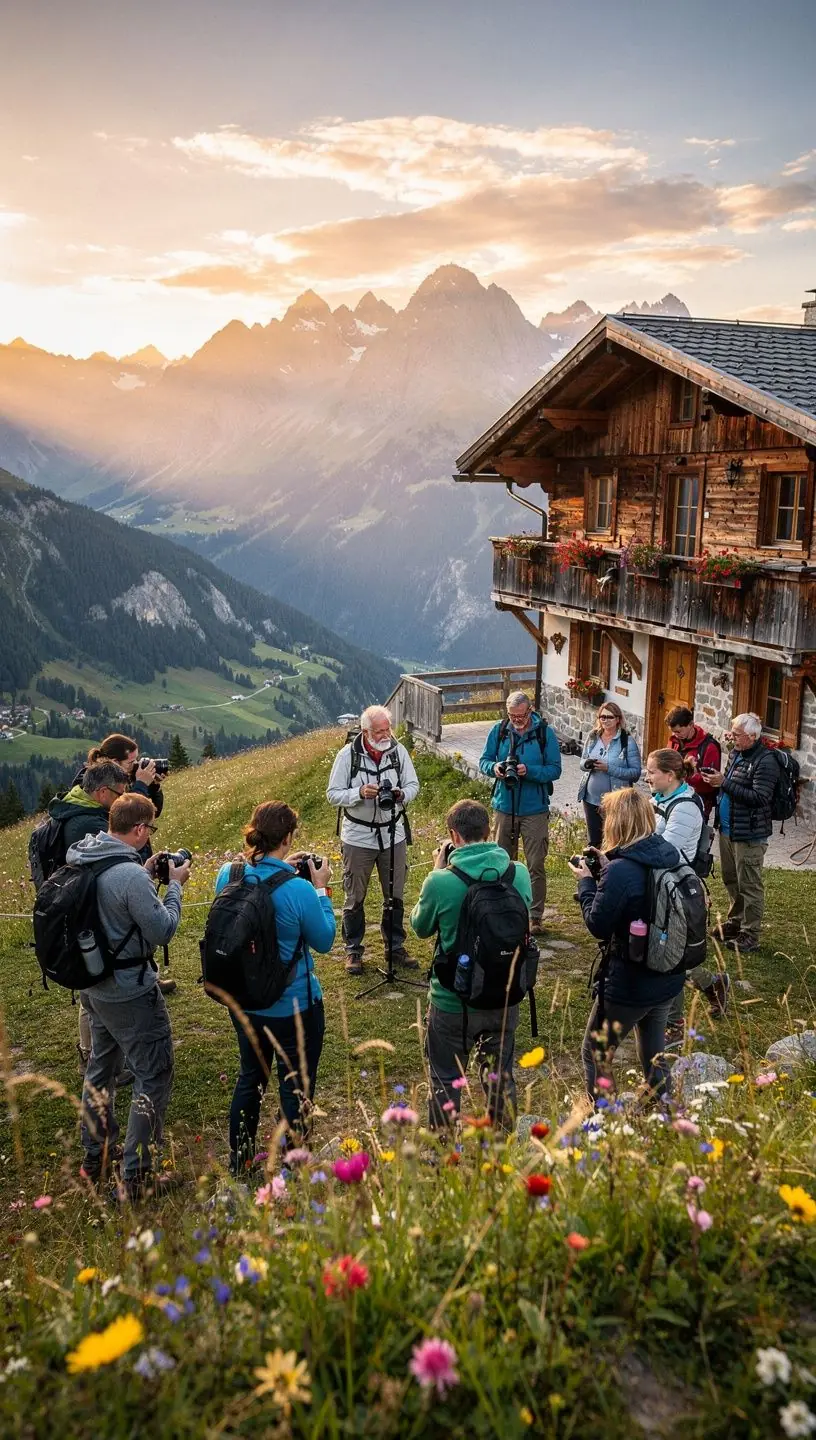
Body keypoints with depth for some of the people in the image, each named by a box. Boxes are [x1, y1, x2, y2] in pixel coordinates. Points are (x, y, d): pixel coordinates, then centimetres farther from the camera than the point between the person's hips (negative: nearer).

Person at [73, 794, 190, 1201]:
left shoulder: (80, 861, -3)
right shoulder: (130, 875, -29)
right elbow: (163, 930, -21)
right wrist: (174, 885, -9)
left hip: (94, 986, 9)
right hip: (131, 994, -9)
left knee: (100, 1067, 25)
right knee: (153, 1079, 6)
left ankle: (94, 1159, 41)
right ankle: (136, 1178, 12)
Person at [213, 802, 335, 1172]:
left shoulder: (228, 875, -12)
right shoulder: (299, 890, -27)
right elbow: (324, 941, -11)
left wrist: (281, 868, 9)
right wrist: (320, 889, -4)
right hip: (294, 1006, -5)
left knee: (251, 1076, 26)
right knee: (297, 1088, 14)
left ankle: (238, 1162, 41)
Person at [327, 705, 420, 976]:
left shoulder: (398, 750, -4)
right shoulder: (348, 754, -12)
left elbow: (413, 785, 3)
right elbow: (333, 794, -9)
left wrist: (402, 794, -19)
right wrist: (359, 793, -26)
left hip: (393, 834, 3)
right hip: (358, 837, -2)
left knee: (395, 896, 14)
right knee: (354, 898, 9)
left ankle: (395, 945, 30)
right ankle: (353, 950, 24)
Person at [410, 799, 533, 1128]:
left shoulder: (441, 882, -23)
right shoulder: (519, 874, -12)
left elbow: (420, 927, -4)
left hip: (453, 1002, -4)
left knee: (445, 1083, 17)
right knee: (500, 1077, 25)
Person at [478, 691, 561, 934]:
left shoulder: (545, 732, -7)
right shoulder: (499, 730, 0)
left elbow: (555, 770, -9)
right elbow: (484, 761, 5)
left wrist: (528, 771, -24)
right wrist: (494, 768, -17)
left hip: (534, 810, -3)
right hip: (504, 807, 3)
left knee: (536, 865, 1)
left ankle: (536, 916, 11)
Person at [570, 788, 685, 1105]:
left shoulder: (621, 871, -26)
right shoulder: (669, 856, -2)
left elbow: (598, 925, -19)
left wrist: (586, 882, -7)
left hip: (628, 985, -8)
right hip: (668, 980, 8)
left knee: (594, 1055, 12)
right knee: (654, 1055, 24)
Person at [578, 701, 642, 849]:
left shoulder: (628, 741, -11)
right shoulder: (593, 737, 3)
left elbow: (636, 772, -13)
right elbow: (582, 762, 12)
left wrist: (609, 768, -23)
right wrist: (587, 764, -13)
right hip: (591, 798, 5)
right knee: (593, 842, 19)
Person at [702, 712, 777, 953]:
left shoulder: (765, 762, -18)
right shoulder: (736, 753, 9)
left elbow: (759, 798, -25)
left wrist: (725, 783, -24)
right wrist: (716, 779, 2)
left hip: (749, 834, -9)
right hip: (727, 829, 9)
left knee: (750, 885, 0)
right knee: (731, 880, 19)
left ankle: (750, 935, 9)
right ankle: (735, 922, 35)